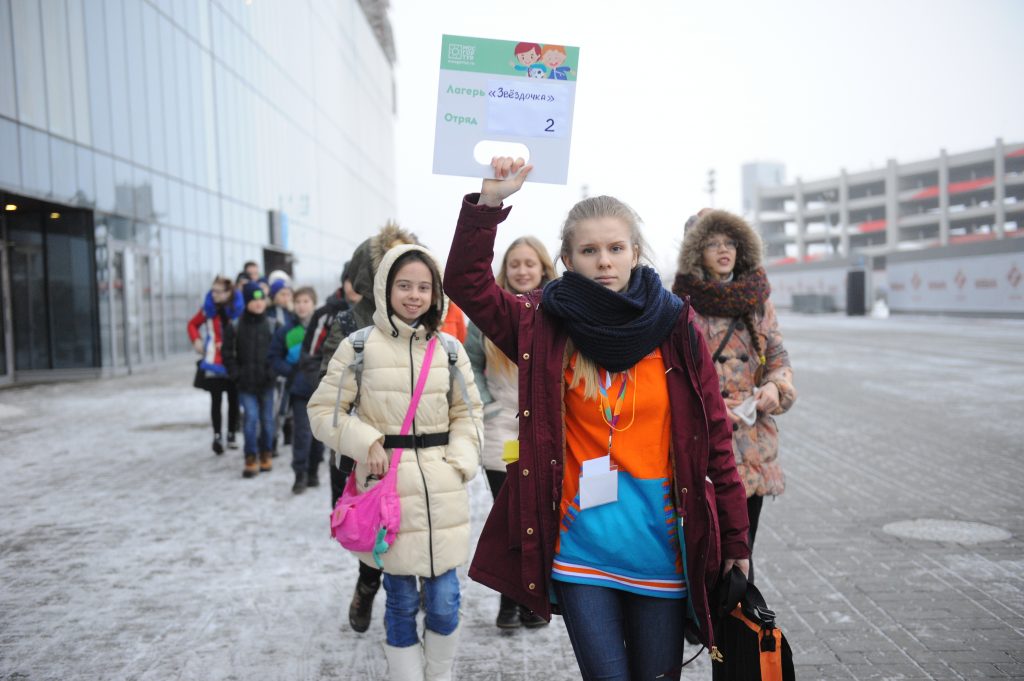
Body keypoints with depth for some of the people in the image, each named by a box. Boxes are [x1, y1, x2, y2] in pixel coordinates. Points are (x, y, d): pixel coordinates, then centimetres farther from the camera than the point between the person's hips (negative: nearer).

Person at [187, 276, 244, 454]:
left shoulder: (239, 309, -7)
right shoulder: (208, 309, 1)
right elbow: (193, 324, 16)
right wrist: (196, 340, -1)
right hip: (213, 364, 1)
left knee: (233, 399, 9)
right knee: (216, 399, -3)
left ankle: (231, 435, 22)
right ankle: (217, 436, -4)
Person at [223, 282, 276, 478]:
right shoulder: (238, 324, -4)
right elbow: (228, 352, 3)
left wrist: (275, 370, -4)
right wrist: (235, 373, -3)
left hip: (266, 381, 1)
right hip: (246, 382, -1)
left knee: (267, 419, 9)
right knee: (251, 418, -9)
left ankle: (265, 455, 26)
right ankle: (251, 459, 1)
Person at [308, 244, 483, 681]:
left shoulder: (449, 348, 6)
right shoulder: (360, 346, -3)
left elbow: (468, 411, 13)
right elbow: (323, 410, 3)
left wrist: (460, 461, -1)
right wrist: (366, 443, -11)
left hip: (443, 489, 2)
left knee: (444, 598, 6)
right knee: (401, 600, 6)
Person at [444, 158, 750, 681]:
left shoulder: (673, 325, -3)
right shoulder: (545, 324, -2)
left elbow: (714, 435, 0)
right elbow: (466, 283, -11)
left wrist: (735, 541, 2)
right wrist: (490, 201, -23)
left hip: (660, 550, 1)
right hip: (580, 550, -1)